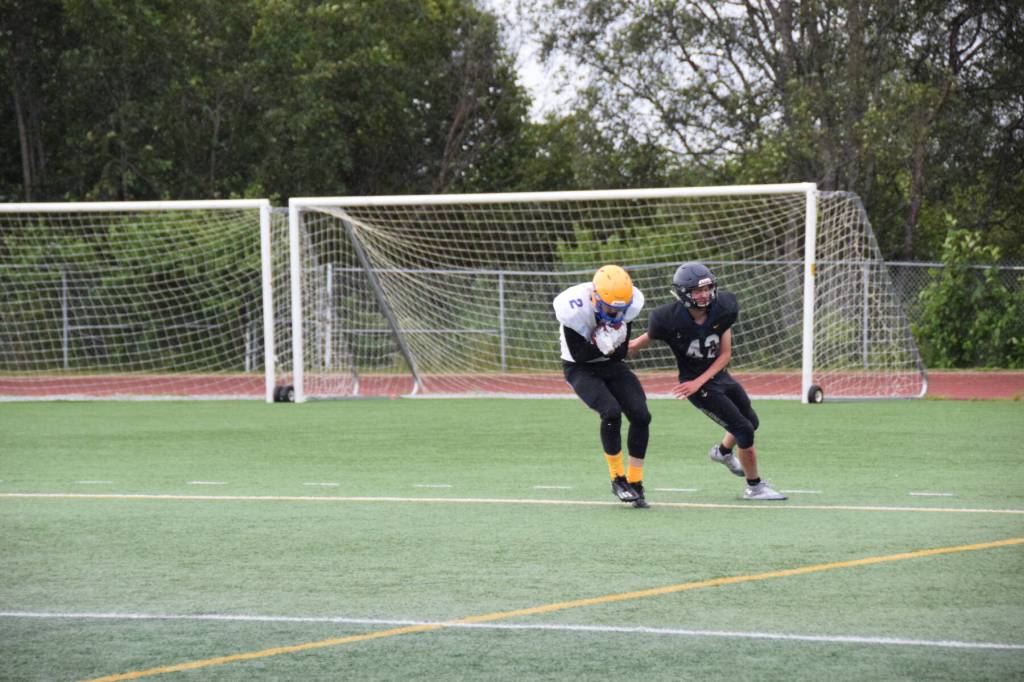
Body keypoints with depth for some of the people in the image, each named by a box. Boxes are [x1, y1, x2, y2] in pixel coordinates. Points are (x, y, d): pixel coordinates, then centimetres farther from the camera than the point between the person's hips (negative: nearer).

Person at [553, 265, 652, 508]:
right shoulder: (575, 308, -28)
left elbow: (621, 353, -8)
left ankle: (635, 482, 5)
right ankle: (618, 479, -9)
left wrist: (612, 343, -30)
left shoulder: (630, 302, -15)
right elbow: (578, 355, -21)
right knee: (611, 412, -27)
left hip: (611, 365, 5)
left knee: (641, 416, -11)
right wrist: (604, 345, -35)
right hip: (580, 368, -5)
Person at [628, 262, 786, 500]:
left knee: (751, 421, 24)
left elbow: (725, 354, -9)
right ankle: (754, 487, 8)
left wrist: (699, 381, -18)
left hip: (719, 374, 6)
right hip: (696, 384, -6)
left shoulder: (721, 310, -15)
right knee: (744, 430, -9)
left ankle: (723, 451, 54)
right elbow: (644, 340, -9)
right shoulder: (670, 319, -26)